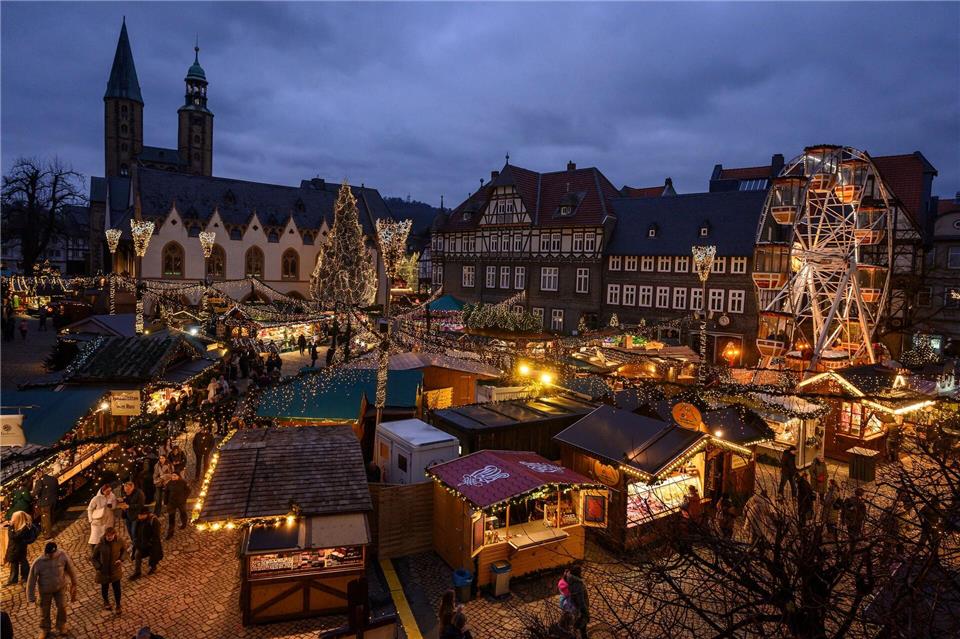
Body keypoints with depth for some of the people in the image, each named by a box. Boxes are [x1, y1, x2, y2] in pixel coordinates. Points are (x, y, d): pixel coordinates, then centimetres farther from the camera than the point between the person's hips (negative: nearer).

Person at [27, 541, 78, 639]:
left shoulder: (62, 555, -25)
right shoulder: (38, 562, -29)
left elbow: (70, 568, -7)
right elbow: (31, 580, -16)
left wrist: (74, 582, 5)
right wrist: (31, 596, -8)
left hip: (59, 587, 1)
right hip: (45, 590, -1)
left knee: (62, 607, 12)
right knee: (45, 610, 17)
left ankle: (61, 626, 39)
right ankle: (44, 630, 43)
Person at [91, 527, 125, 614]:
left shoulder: (119, 541, -17)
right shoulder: (100, 545, -22)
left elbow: (124, 549, 3)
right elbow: (93, 557, -7)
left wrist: (121, 559, -10)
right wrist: (98, 567, -16)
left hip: (115, 570, 1)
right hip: (104, 571, 0)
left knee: (117, 589, 6)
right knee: (105, 588, 21)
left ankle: (118, 606, 29)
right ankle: (106, 601, 51)